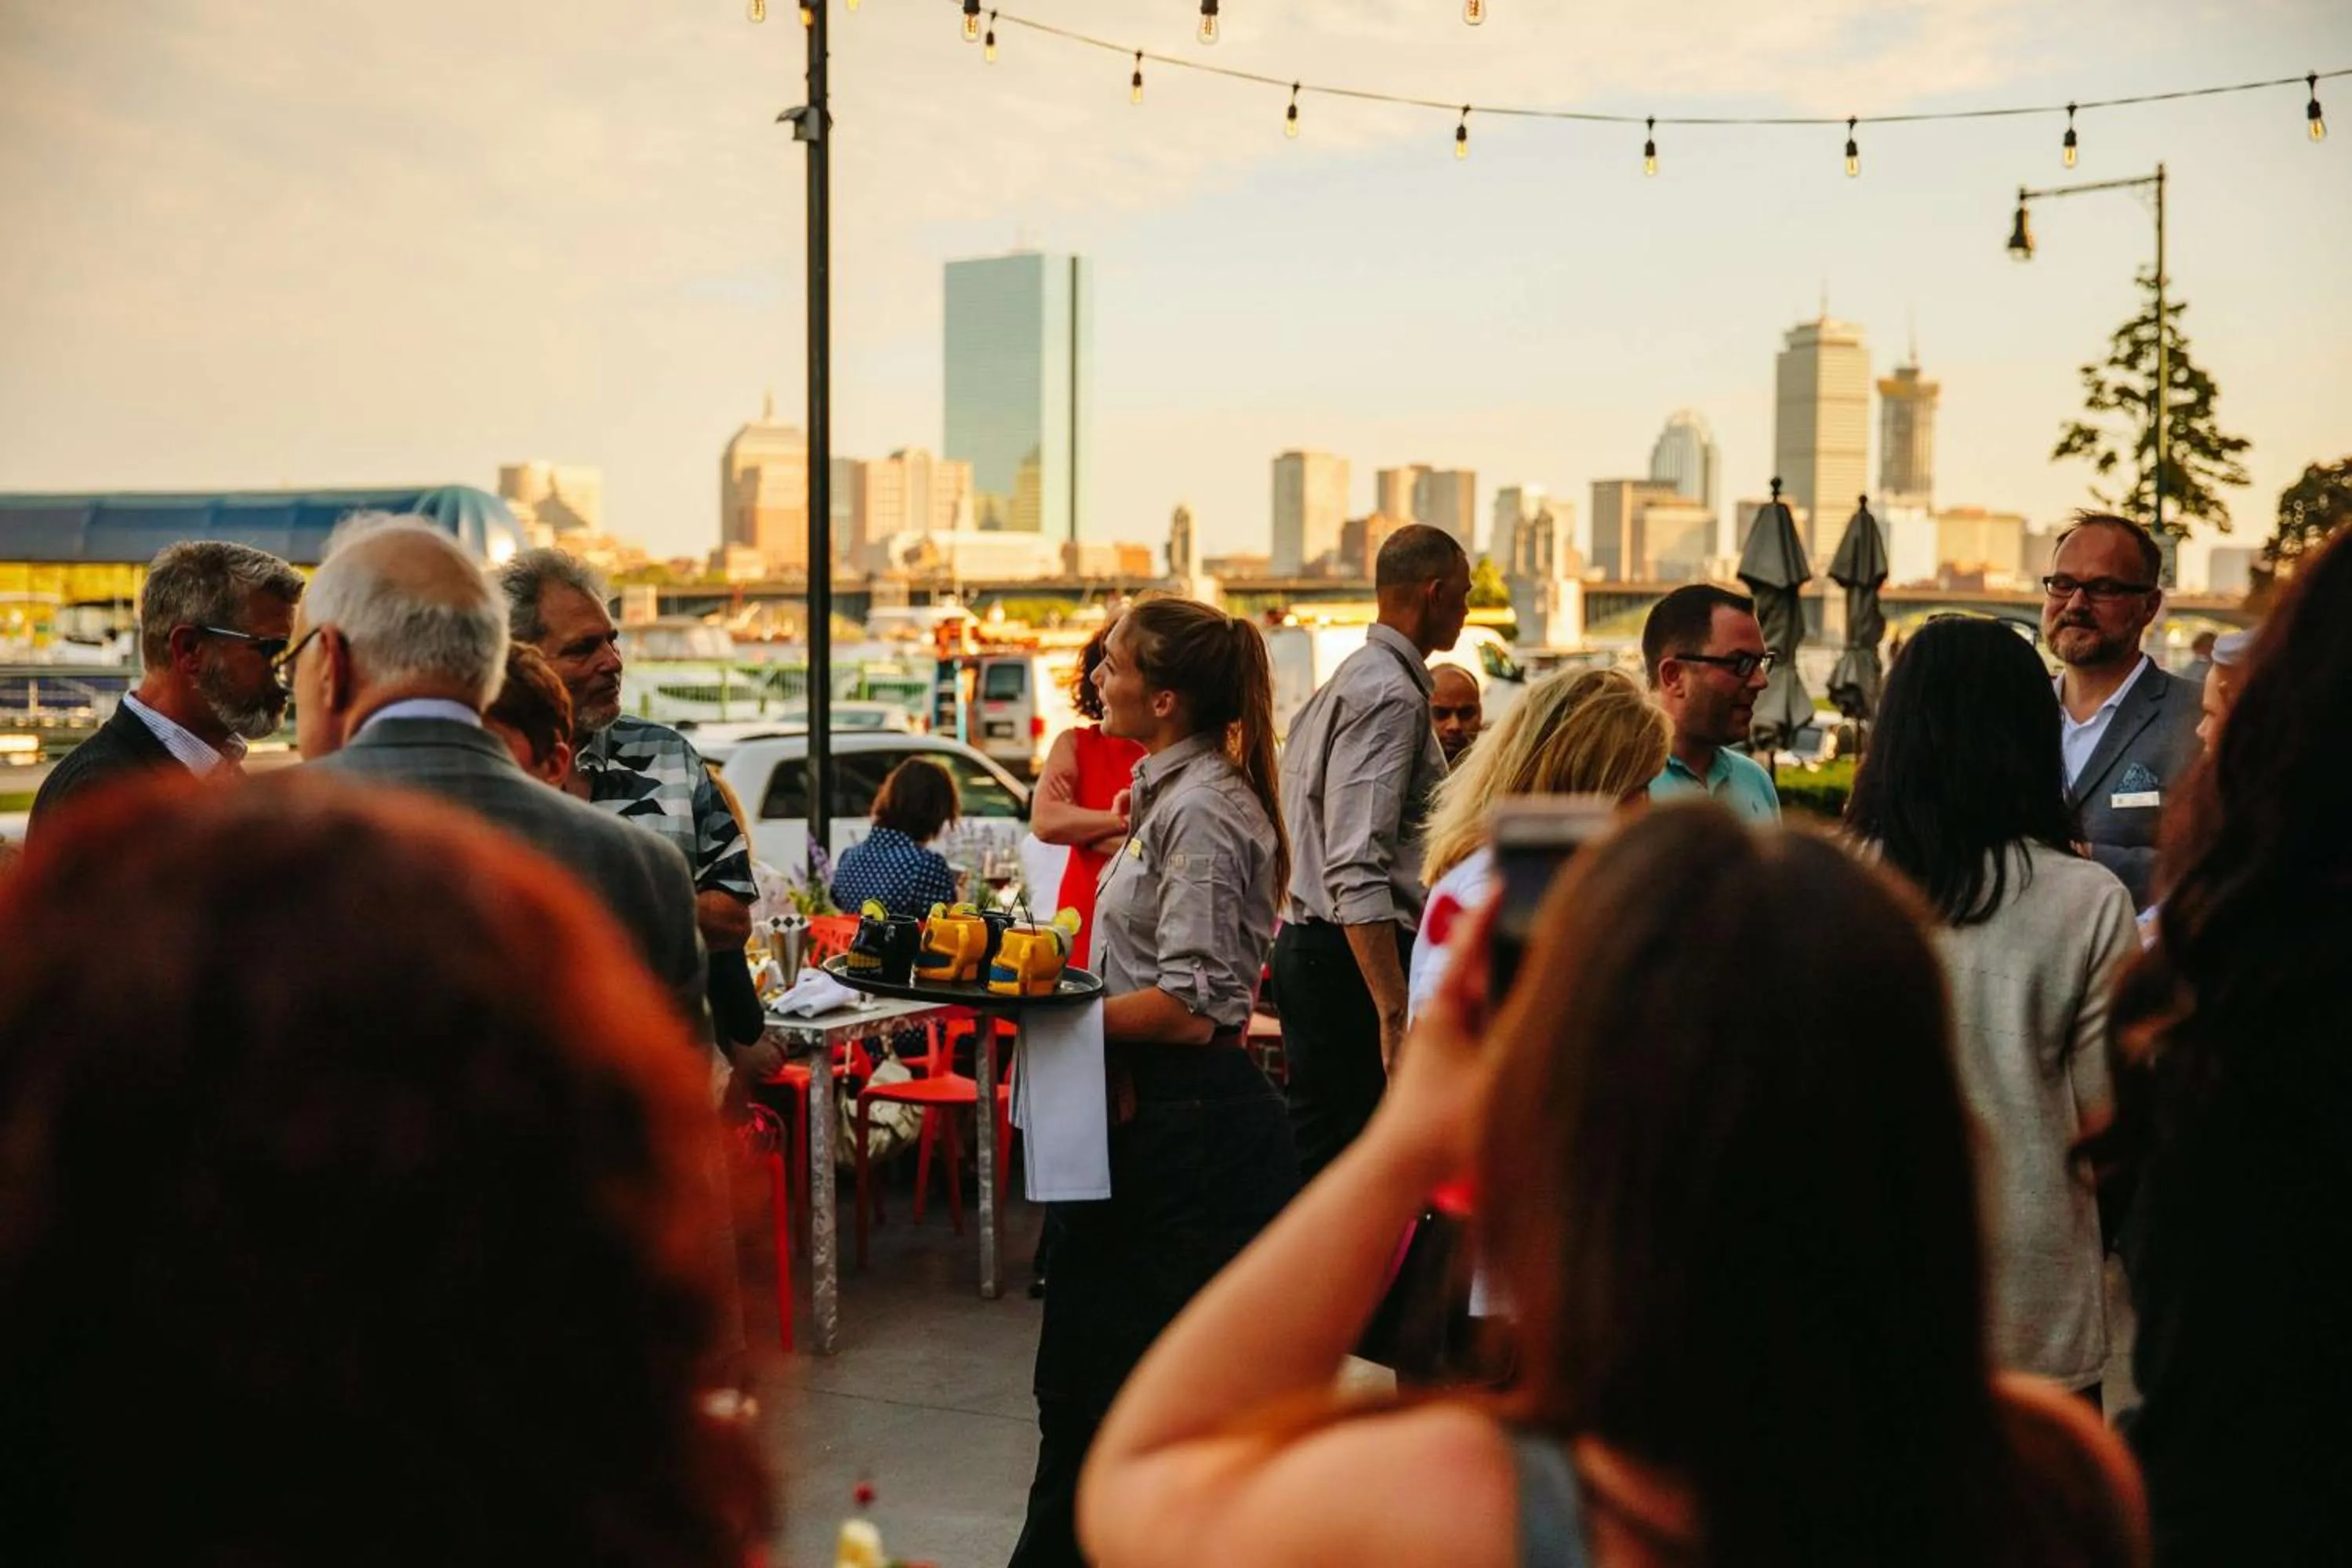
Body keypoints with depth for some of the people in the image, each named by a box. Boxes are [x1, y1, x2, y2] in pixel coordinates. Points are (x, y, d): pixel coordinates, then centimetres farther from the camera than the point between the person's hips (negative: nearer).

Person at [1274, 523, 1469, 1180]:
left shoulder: (1350, 679, 17)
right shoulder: (1393, 695, -15)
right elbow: (1358, 869, -24)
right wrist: (1394, 1013, -28)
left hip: (1310, 945, 10)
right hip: (1354, 956, -10)